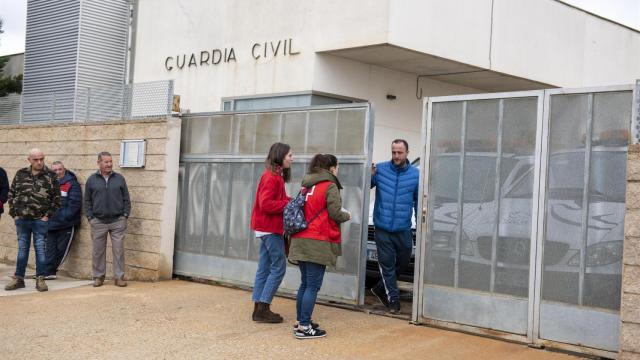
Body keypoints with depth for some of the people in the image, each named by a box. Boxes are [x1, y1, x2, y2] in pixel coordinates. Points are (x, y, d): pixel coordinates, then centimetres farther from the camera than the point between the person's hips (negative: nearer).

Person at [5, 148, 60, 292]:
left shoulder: (50, 176, -3)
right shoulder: (21, 174, 5)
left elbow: (56, 198, -2)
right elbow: (11, 194, 11)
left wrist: (48, 215, -7)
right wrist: (14, 213, 4)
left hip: (40, 220, -3)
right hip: (22, 220, 3)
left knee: (40, 249, 1)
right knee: (22, 249, 11)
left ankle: (40, 279, 8)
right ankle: (18, 279, 19)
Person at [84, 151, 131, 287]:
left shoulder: (119, 178, 6)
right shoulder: (92, 180, 5)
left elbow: (126, 199, 9)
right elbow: (87, 201, 8)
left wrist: (125, 215, 1)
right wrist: (90, 217, 0)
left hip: (117, 221, 0)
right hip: (98, 222, 0)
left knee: (118, 250, -1)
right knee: (98, 251, 6)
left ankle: (119, 277, 6)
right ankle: (98, 276, 17)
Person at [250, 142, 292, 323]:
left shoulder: (275, 176, 15)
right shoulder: (271, 177, -16)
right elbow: (265, 204, -23)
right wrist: (289, 204, -19)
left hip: (267, 228, 10)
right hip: (270, 229, -10)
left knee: (264, 269, 11)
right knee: (278, 268, -4)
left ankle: (259, 309, 16)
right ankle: (263, 308, -1)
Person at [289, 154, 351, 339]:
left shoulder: (307, 185, 16)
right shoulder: (330, 186, -6)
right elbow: (335, 213, -12)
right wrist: (347, 215, 8)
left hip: (301, 241, 8)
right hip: (318, 243, -7)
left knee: (305, 284, 15)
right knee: (313, 286, -4)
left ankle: (301, 322, 21)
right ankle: (304, 327, -4)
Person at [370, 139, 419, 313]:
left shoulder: (415, 174, 0)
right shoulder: (380, 169, -3)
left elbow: (418, 200, 7)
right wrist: (370, 175, -18)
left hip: (403, 229, 2)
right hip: (382, 228, -2)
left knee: (403, 263, 14)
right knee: (387, 264, 2)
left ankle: (381, 288, 35)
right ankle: (393, 299, 15)